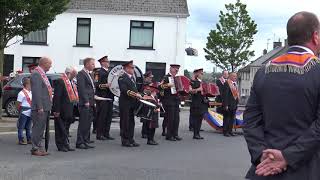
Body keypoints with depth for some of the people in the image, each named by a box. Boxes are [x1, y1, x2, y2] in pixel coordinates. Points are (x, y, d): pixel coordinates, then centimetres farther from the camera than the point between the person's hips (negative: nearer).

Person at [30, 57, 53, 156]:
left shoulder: (42, 74, 17)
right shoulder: (36, 74, -14)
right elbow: (36, 91, -20)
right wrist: (39, 107, -22)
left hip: (45, 107, 10)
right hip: (40, 107, -10)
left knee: (41, 128, 14)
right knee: (37, 128, -5)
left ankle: (39, 147, 20)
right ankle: (35, 149, 1)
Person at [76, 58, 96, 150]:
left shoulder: (89, 74, 19)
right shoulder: (81, 74, -10)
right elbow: (81, 89, -16)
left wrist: (92, 100, 17)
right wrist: (86, 101, -20)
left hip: (90, 103, 9)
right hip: (85, 103, -9)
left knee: (88, 122, 13)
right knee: (83, 123, -7)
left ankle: (85, 140, 21)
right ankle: (79, 143, -3)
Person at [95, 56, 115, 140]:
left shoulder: (109, 72, 20)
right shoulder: (99, 72, -7)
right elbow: (96, 84, -16)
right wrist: (104, 85, -29)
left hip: (109, 97, 8)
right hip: (102, 98, -8)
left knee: (109, 116, 9)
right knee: (101, 116, -4)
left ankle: (106, 134, 16)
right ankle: (99, 134, 2)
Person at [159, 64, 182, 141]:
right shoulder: (166, 78, -5)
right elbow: (160, 86, -18)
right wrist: (167, 85, -30)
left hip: (176, 100, 7)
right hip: (169, 101, -7)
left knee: (176, 118, 5)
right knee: (170, 118, -7)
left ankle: (175, 134, 13)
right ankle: (169, 135, 2)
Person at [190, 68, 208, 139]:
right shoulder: (193, 82, -5)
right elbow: (191, 90, -17)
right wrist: (198, 89, -28)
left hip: (202, 102, 7)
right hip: (196, 103, -7)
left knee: (200, 118, 7)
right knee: (196, 118, -5)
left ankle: (198, 133, 13)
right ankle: (195, 134, 0)